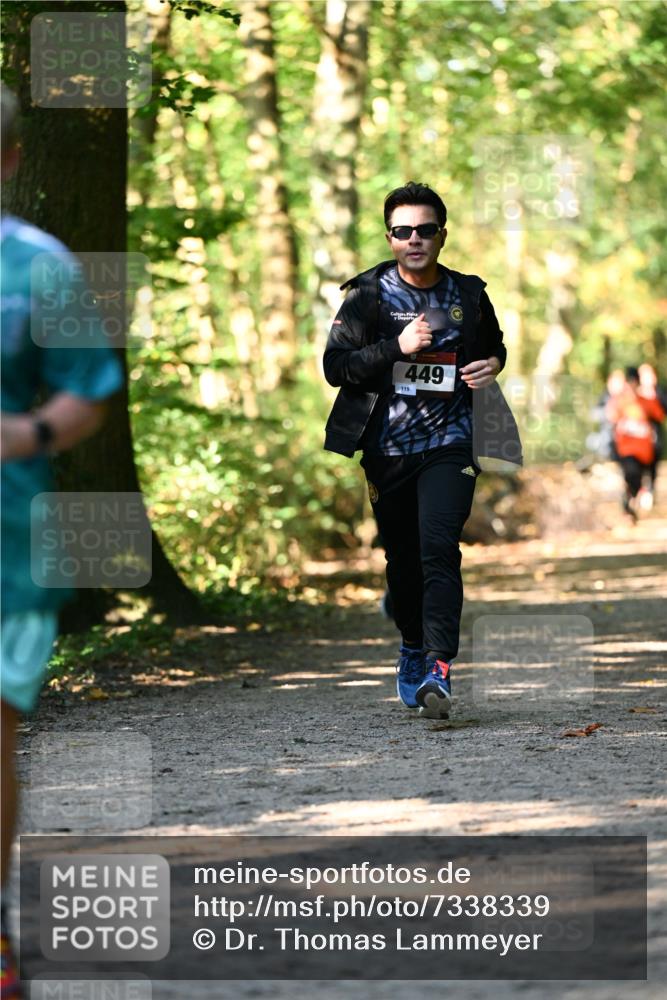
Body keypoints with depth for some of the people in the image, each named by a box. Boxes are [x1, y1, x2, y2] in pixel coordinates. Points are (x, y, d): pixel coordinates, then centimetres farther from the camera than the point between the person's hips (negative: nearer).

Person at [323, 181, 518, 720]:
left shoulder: (468, 294, 6)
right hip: (387, 448, 1)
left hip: (449, 443, -1)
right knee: (402, 559, 10)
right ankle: (413, 647, 36)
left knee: (439, 549, -18)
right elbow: (335, 366, -7)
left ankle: (439, 670, -26)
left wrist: (493, 365, 0)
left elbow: (493, 345, 24)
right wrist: (398, 346, -19)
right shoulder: (368, 294, -1)